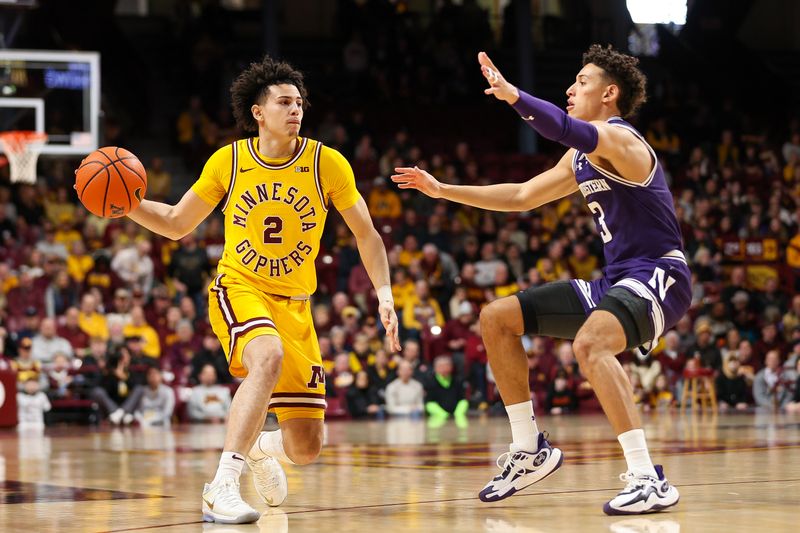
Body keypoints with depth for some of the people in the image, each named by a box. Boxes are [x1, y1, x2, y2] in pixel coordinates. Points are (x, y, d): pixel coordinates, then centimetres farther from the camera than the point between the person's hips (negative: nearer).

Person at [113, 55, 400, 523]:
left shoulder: (327, 163, -6)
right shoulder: (228, 161, -4)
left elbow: (366, 234, 2)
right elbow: (177, 224, 7)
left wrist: (384, 294, -11)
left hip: (294, 304, 2)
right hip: (239, 289, -2)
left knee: (307, 448, -1)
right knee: (269, 356, -39)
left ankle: (261, 448, 38)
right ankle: (223, 485, -37)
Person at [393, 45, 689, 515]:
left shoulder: (620, 140, -14)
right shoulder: (583, 157, 16)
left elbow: (565, 129, -38)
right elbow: (522, 196, 26)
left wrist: (512, 94, -40)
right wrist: (443, 190, 24)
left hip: (658, 276, -10)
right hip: (617, 281, 10)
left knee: (590, 343, -39)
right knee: (496, 318, 9)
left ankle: (649, 480, -36)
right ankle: (531, 450, 13)